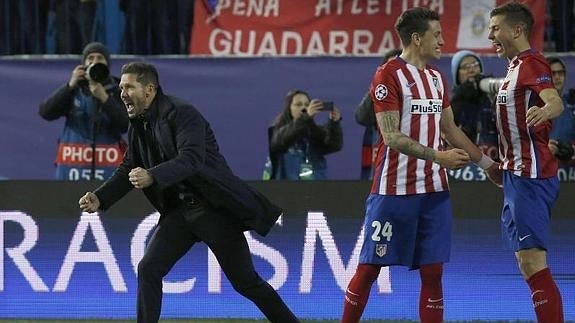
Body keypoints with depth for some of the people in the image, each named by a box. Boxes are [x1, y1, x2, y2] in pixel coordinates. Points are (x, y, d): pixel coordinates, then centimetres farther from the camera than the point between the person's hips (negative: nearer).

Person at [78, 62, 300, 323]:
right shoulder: (138, 125, 7)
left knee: (245, 282, -2)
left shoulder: (181, 114, -17)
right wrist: (100, 199, -3)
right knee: (148, 269, -6)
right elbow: (128, 169, 14)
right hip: (179, 210, 7)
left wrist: (152, 177, -47)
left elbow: (191, 159, -32)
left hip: (214, 208, -7)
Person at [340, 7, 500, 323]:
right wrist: (438, 156, -23)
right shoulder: (389, 75, -9)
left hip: (433, 190, 6)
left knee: (433, 271, 2)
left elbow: (451, 130, 23)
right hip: (394, 188, -6)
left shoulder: (436, 77, 14)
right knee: (369, 267, -1)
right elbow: (391, 136, -16)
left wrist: (486, 162, 23)